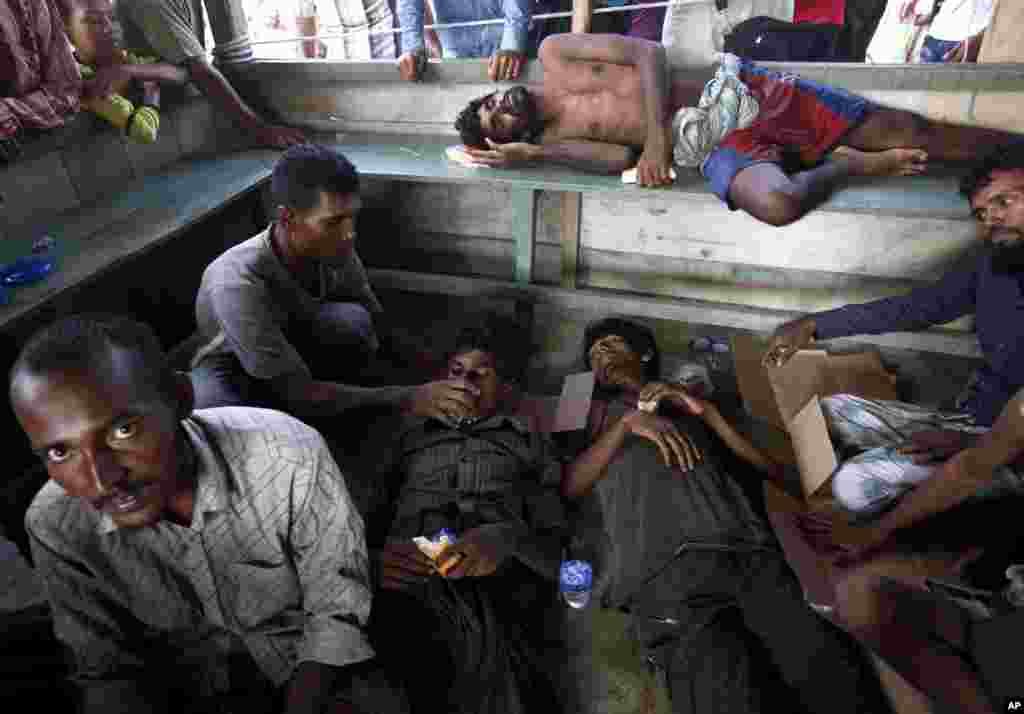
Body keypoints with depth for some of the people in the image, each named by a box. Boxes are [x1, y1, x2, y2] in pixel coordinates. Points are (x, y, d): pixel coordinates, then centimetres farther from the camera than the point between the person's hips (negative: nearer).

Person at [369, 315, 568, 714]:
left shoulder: (529, 443, 22)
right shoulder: (409, 433, 25)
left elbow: (553, 539, 10)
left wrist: (503, 545, -13)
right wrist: (375, 560, -9)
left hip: (500, 586, 0)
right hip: (413, 583, 1)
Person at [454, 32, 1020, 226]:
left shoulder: (554, 53, 7)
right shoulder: (549, 139, 5)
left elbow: (647, 52, 0)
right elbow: (620, 157, -9)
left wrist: (656, 133, -14)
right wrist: (531, 156, -17)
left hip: (739, 92, 2)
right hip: (721, 150, -2)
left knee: (907, 129, -3)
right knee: (776, 205, -34)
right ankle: (847, 165, -4)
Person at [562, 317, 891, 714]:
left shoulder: (687, 401, 28)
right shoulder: (600, 410, 25)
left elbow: (773, 468, 17)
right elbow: (568, 487, 7)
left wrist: (704, 410, 6)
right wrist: (628, 423, -2)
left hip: (751, 555, 3)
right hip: (665, 569, -2)